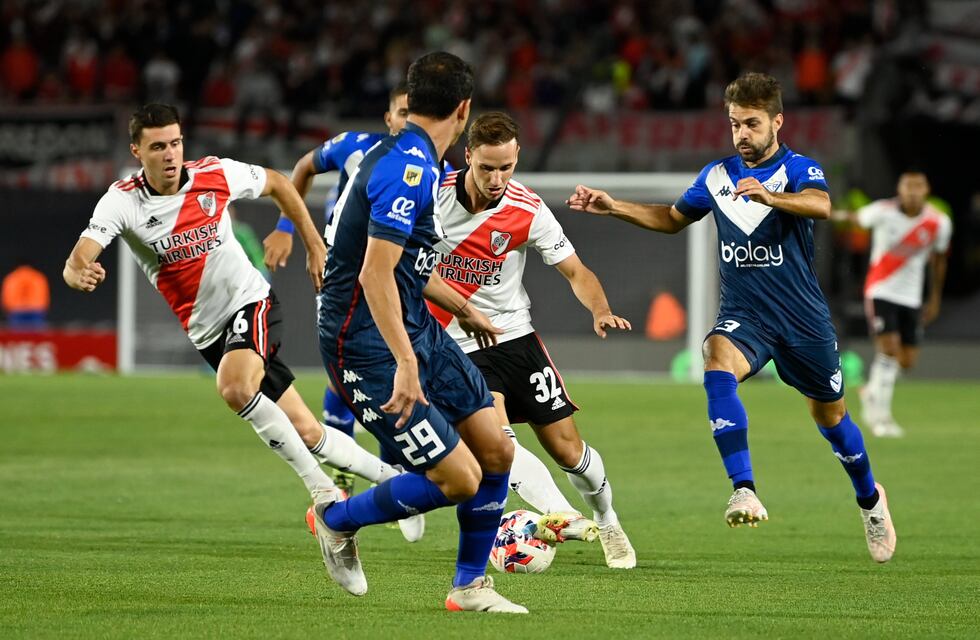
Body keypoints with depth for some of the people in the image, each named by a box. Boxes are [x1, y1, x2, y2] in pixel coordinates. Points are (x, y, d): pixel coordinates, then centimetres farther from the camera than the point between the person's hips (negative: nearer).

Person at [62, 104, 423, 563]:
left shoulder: (215, 175, -11)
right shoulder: (122, 201, -13)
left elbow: (277, 184, 9)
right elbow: (78, 261, -26)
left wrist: (315, 247, 8)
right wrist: (80, 275, -50)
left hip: (249, 301, -2)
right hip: (205, 332, 2)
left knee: (235, 388, -33)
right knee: (305, 432, 3)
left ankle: (321, 488, -21)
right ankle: (393, 479, 24)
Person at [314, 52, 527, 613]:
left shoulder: (416, 162, 10)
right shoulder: (409, 169, -22)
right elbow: (374, 275, -28)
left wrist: (463, 308, 38)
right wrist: (405, 366, -31)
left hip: (417, 331, 10)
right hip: (369, 348, -10)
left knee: (497, 450, 7)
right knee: (460, 478, -11)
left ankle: (470, 586, 21)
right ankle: (338, 520, 12)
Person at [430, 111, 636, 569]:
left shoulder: (528, 212, -10)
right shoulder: (433, 192, -11)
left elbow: (576, 272, -4)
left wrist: (600, 311, -23)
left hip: (515, 337, 1)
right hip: (458, 346, -1)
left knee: (566, 448, 4)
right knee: (496, 437, -27)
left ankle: (607, 522, 29)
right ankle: (561, 516, -36)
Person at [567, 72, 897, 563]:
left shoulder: (798, 169, -9)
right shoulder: (717, 176, 6)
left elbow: (821, 206, -33)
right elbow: (672, 218, 23)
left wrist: (769, 197, -52)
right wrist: (612, 207, 11)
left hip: (804, 318, -2)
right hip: (742, 315, 2)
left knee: (830, 416, 12)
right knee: (718, 369, -31)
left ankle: (870, 499, 41)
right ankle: (744, 492, -39)